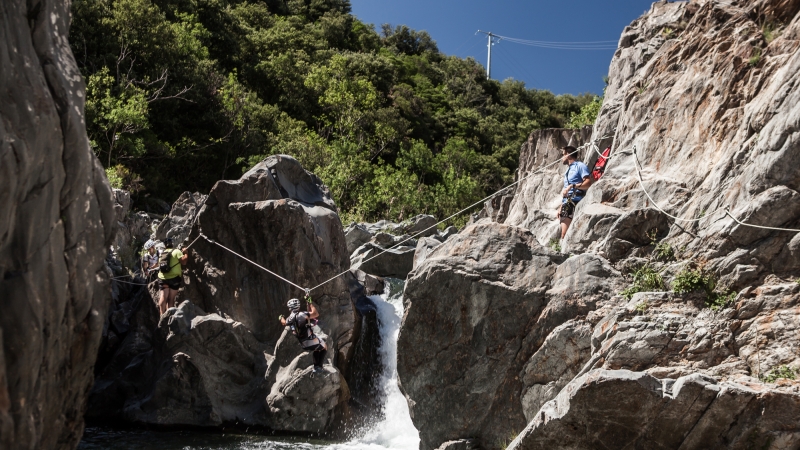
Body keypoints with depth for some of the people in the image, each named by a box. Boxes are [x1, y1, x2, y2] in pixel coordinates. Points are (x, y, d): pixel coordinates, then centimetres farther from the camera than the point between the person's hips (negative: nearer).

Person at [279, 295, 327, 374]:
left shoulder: (290, 318, -1)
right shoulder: (302, 314, -21)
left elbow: (284, 323, 22)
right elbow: (316, 314, -21)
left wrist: (281, 318, 45)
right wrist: (309, 302, -13)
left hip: (304, 346, 6)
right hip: (312, 341, -6)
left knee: (316, 349, 34)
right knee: (324, 347, 22)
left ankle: (315, 366, 25)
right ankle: (319, 366, 10)